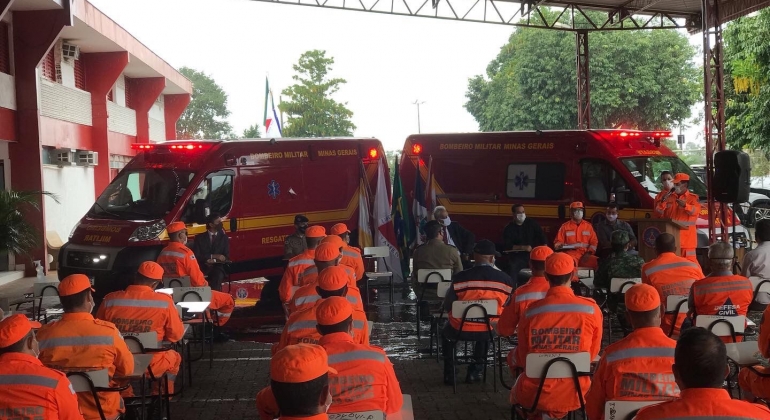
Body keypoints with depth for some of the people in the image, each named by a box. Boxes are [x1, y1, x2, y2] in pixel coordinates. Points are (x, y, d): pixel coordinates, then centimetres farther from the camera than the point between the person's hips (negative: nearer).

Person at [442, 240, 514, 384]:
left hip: (462, 330, -2)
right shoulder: (505, 279, -11)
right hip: (491, 330, 2)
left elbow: (447, 306, -6)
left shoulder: (460, 278, -17)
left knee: (447, 331, 34)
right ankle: (476, 370, 39)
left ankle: (449, 374, 36)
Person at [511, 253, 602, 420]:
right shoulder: (591, 310, -9)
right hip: (574, 395, 1)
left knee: (517, 391, 33)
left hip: (535, 396, -1)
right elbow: (592, 354, 6)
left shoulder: (531, 312, -9)